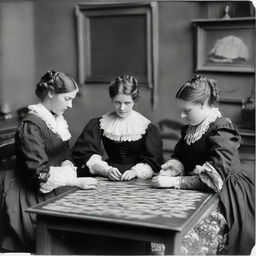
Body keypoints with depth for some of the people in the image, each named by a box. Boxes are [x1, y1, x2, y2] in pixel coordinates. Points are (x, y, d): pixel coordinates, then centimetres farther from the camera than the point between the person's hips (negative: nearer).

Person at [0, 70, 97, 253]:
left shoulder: (58, 120, 14)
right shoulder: (31, 125, -15)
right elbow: (39, 171, -20)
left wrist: (71, 174, -6)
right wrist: (76, 182, -23)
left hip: (56, 190, 8)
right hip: (33, 196, -8)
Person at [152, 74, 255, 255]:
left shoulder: (221, 130, -16)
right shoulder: (191, 128, 10)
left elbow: (214, 178, -24)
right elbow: (179, 157, 14)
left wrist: (174, 182, -25)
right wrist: (170, 170, -10)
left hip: (224, 199, -7)